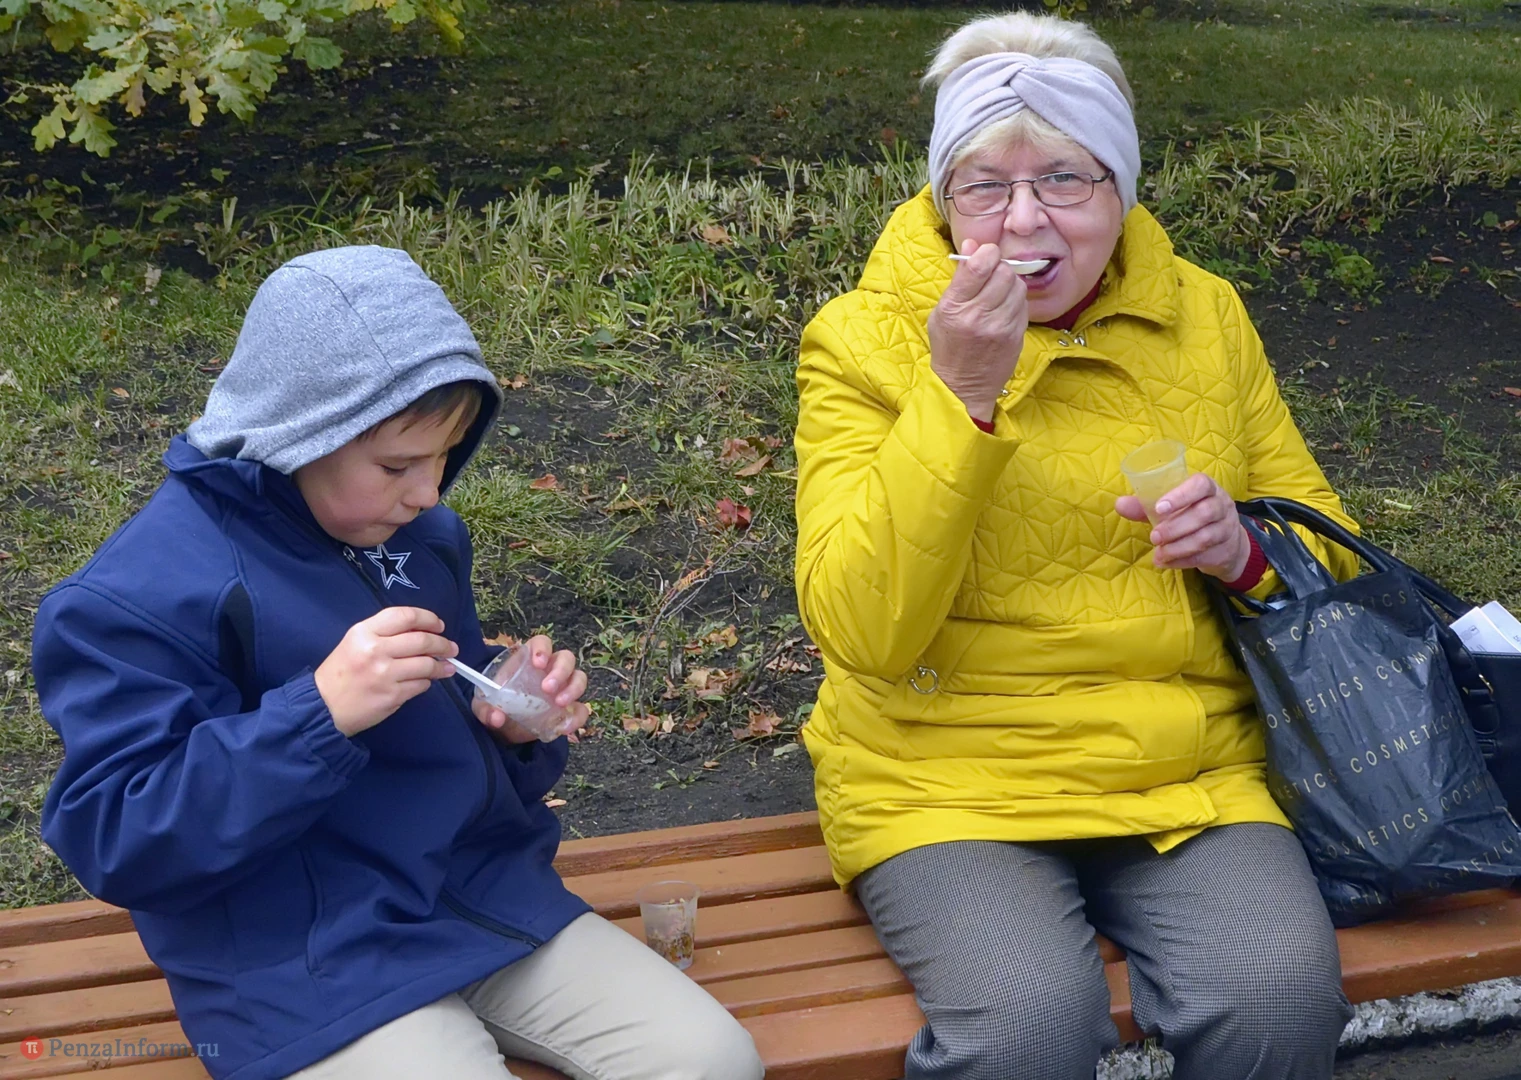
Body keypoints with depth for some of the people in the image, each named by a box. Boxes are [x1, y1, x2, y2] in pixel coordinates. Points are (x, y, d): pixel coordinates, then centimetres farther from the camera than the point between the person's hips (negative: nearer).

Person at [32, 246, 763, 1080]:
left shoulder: (422, 533, 7)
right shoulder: (139, 595, -14)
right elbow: (112, 840, -19)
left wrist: (517, 722, -5)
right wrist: (321, 712, -29)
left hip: (489, 899, 7)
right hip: (303, 965, -6)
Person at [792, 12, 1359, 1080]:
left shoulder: (1204, 316, 8)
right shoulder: (862, 340, -4)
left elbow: (1322, 545, 17)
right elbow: (859, 631, -14)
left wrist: (1243, 548, -8)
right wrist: (958, 394, -22)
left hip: (1191, 768, 3)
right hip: (945, 777, -3)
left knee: (1281, 993, -23)